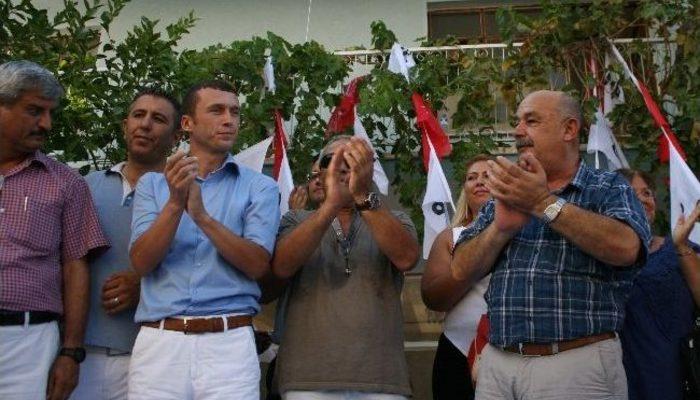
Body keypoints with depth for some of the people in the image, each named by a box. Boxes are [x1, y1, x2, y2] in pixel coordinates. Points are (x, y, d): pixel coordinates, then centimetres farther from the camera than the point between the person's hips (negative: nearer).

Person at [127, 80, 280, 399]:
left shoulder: (259, 187, 6)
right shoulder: (152, 184, 10)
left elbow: (258, 265, -6)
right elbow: (141, 263, -1)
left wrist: (203, 217, -16)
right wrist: (175, 203, -15)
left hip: (229, 342, -1)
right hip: (159, 341, 1)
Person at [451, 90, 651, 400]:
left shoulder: (609, 189, 3)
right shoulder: (504, 197, 16)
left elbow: (624, 248, -18)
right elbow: (462, 272, 6)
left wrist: (543, 203, -14)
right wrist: (501, 227, -11)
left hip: (578, 364, -4)